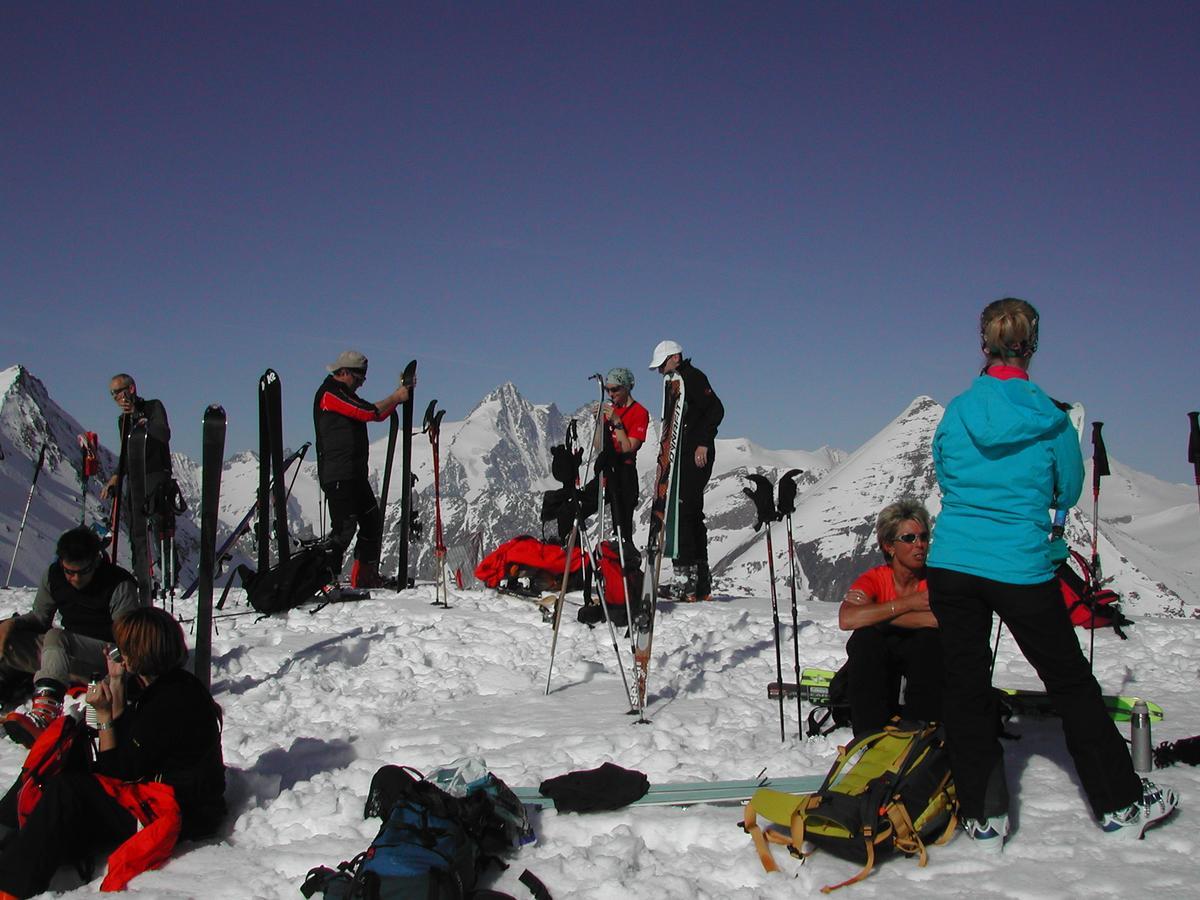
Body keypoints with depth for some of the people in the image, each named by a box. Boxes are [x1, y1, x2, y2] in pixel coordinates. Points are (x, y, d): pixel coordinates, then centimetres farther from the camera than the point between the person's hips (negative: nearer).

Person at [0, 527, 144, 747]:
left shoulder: (120, 586, -13)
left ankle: (46, 710, -58)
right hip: (65, 654, 7)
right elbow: (40, 617, 14)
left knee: (55, 637, -36)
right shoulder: (53, 576, 3)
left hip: (107, 653, -6)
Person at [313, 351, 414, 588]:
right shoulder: (330, 393, -10)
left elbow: (378, 414, 19)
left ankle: (365, 576, 17)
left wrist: (400, 393, 10)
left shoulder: (345, 394, 23)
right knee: (345, 526, -13)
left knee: (372, 519, 12)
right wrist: (396, 397, -5)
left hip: (354, 474, 11)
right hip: (338, 475, -10)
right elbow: (370, 412, -16)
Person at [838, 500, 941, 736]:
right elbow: (847, 619, -29)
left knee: (930, 638, -29)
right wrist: (906, 604, -29)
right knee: (865, 636, -29)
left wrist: (875, 614, -26)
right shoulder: (874, 579, -9)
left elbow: (942, 621, -30)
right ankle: (870, 733, -24)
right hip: (874, 668, 0)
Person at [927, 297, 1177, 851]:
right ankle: (1120, 805, 26)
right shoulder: (1051, 419, -6)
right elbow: (1068, 493, 7)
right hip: (1020, 571, -1)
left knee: (966, 687, 11)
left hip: (951, 564, 2)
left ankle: (983, 817, 16)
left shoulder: (955, 412, -1)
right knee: (1071, 684, 14)